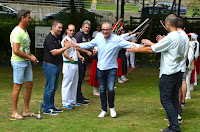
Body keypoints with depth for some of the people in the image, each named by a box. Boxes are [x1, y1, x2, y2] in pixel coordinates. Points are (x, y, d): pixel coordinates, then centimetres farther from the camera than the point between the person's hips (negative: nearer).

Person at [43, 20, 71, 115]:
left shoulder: (57, 39, 15)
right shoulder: (49, 39, -14)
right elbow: (54, 52, -22)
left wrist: (65, 47, 3)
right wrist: (65, 47, -21)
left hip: (57, 65, 10)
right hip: (50, 65, -10)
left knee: (54, 87, 13)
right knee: (49, 88, -6)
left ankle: (51, 106, 21)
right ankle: (46, 108, 0)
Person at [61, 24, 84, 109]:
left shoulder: (74, 39, 16)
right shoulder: (65, 40, -11)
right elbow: (65, 53, -21)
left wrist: (79, 56, 5)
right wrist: (70, 58, -39)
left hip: (75, 64, 9)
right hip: (68, 64, -9)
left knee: (74, 83, 14)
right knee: (67, 84, -7)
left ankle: (72, 101, 24)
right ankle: (65, 103, -4)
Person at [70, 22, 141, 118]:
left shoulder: (117, 40, -9)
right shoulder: (98, 37, 4)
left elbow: (129, 44, -16)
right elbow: (88, 45, 19)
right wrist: (76, 45, 22)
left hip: (111, 68, -3)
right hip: (100, 69, 4)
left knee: (110, 89, -13)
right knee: (102, 90, 9)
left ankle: (111, 107, 13)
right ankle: (104, 110, 23)